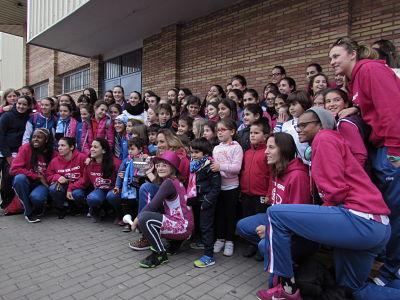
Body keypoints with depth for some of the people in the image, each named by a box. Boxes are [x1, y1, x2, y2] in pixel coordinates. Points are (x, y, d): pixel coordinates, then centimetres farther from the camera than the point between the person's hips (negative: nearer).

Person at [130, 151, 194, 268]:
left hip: (182, 226, -10)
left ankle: (160, 254, -7)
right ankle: (175, 242, 17)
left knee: (145, 218, -23)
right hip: (181, 224, 10)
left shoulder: (169, 182, -15)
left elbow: (152, 206, -18)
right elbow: (158, 207, 12)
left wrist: (137, 219, -3)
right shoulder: (175, 181, 13)